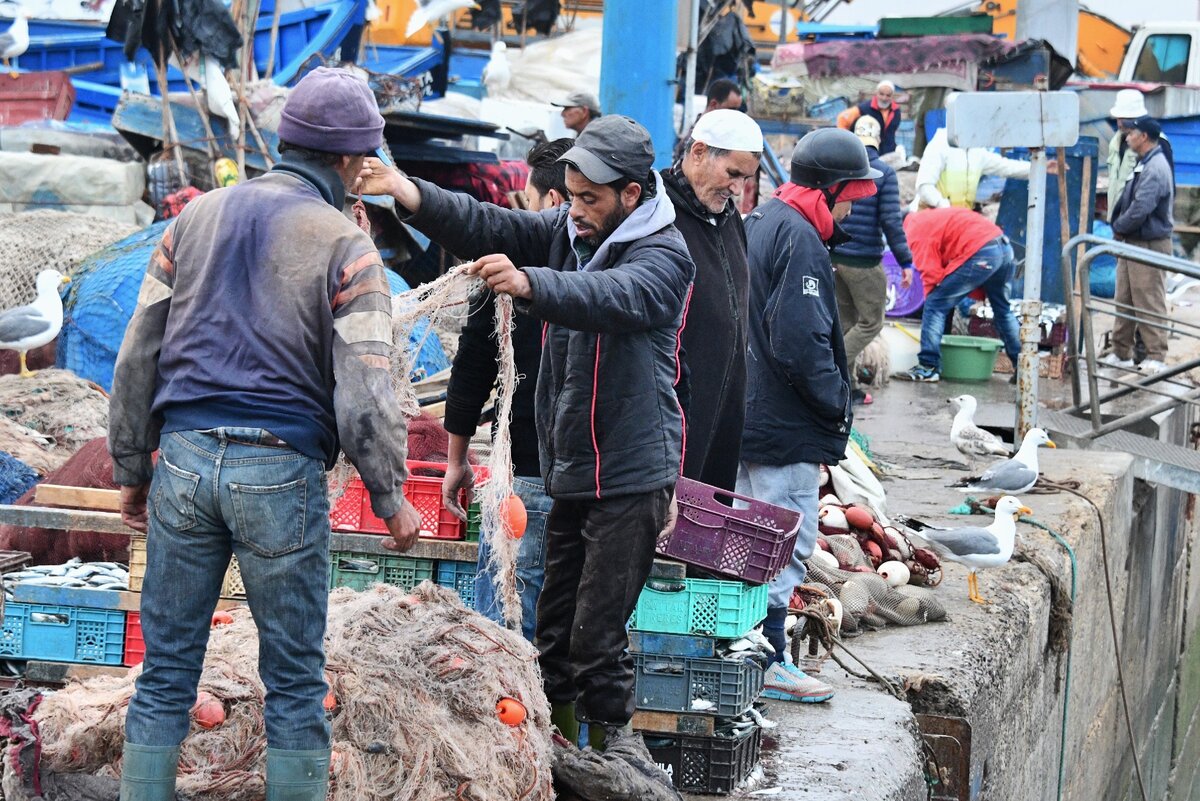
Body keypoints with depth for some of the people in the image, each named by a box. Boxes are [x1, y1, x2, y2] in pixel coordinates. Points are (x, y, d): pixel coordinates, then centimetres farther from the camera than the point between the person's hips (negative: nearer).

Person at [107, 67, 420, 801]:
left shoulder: (198, 217, 11)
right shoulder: (345, 246, -3)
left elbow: (138, 357, 12)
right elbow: (363, 391, -8)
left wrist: (131, 467, 19)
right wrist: (392, 499, 3)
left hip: (185, 458, 4)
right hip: (282, 468, -4)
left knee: (167, 670, 10)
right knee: (295, 680, 7)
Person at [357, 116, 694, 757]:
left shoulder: (665, 254, -13)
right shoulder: (568, 229, 7)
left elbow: (612, 295, -34)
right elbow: (487, 227, -4)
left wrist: (528, 284, -51)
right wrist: (406, 192, -20)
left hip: (631, 474, -7)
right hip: (570, 465, 7)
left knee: (597, 632, -6)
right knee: (556, 617, 15)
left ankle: (610, 739, 6)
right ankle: (556, 727, 27)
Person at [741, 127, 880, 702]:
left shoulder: (758, 224, 14)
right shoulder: (801, 241, -18)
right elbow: (801, 345, -24)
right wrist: (838, 405, -12)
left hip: (747, 413, 10)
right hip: (788, 427, -10)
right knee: (788, 542, -2)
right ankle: (768, 662, 4)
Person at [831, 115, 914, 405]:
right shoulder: (885, 173, -10)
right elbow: (891, 221, -13)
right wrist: (905, 262, -8)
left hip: (833, 258, 6)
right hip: (864, 262, -6)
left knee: (846, 322, 15)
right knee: (871, 322, 4)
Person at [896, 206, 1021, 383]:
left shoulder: (916, 231, 3)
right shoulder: (929, 217, 29)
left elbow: (931, 274, -5)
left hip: (980, 254, -9)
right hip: (1005, 247, 9)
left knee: (935, 305, 0)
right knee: (1003, 310, 26)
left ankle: (928, 368, -3)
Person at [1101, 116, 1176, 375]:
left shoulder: (1155, 168, -20)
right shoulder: (1145, 164, 13)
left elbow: (1140, 210, -25)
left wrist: (1119, 226, -9)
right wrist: (1120, 227, 5)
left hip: (1149, 246, -10)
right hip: (1132, 242, 10)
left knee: (1150, 303, -4)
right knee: (1125, 300, 14)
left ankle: (1156, 357, 2)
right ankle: (1122, 353, 22)